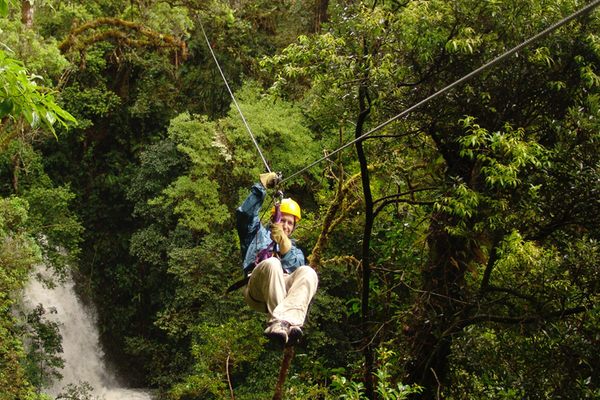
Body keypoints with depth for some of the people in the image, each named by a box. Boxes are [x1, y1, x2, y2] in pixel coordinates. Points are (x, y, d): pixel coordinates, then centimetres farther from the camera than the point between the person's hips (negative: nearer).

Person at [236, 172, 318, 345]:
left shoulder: (296, 250, 36)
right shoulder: (259, 234, 32)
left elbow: (298, 268, 10)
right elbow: (244, 214, 11)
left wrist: (284, 245, -5)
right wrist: (261, 187, 7)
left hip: (285, 291, 3)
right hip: (256, 291, -2)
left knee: (308, 273, -30)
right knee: (272, 263, -36)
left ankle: (285, 321, -55)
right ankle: (277, 321, -53)